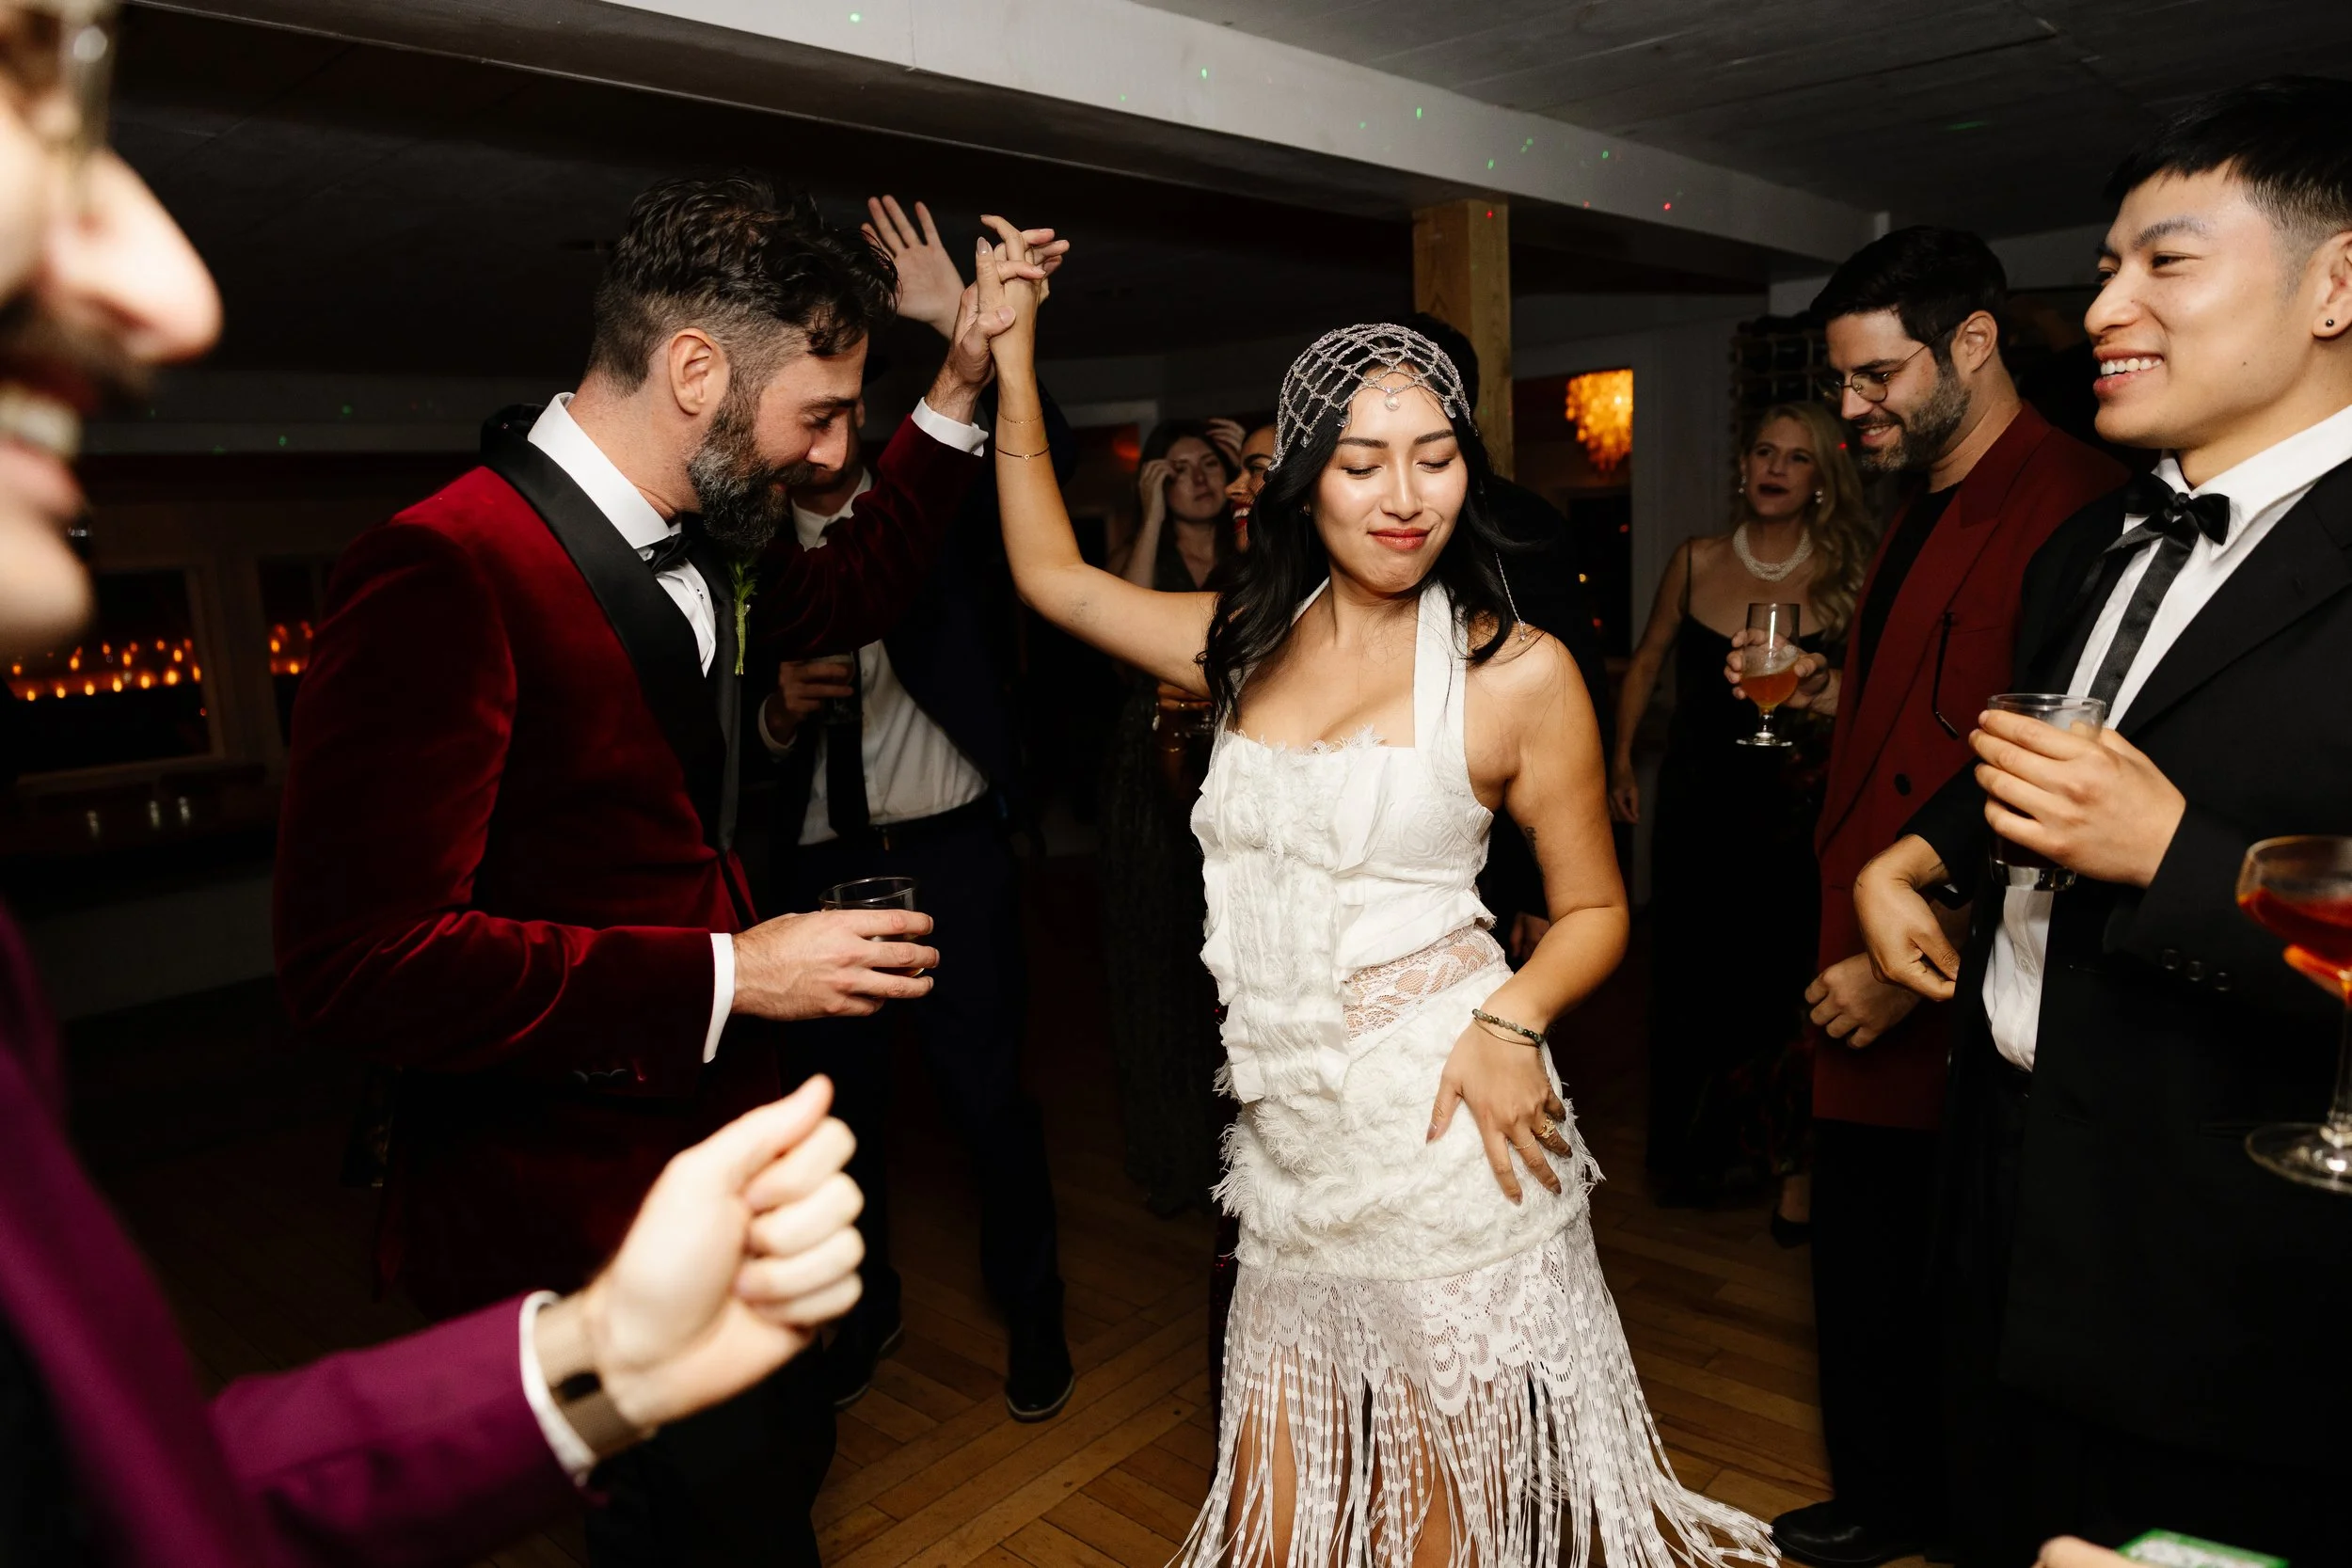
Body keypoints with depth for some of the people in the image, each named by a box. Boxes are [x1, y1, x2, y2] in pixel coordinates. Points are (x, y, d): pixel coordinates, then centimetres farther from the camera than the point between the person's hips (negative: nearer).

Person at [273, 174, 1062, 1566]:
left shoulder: (699, 550, 3)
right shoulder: (442, 573, -24)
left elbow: (851, 589, 24)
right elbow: (359, 963, -28)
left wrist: (960, 389, 13)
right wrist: (728, 975, -24)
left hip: (721, 1145, 8)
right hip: (571, 1206, -8)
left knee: (786, 1448, 23)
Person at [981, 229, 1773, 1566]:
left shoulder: (1518, 669, -5)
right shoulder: (1249, 643, 7)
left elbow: (1594, 911, 2)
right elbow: (1053, 575, 18)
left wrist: (1511, 1020, -18)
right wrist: (1012, 365, 15)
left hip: (1449, 1132, -4)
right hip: (1292, 1139, 4)